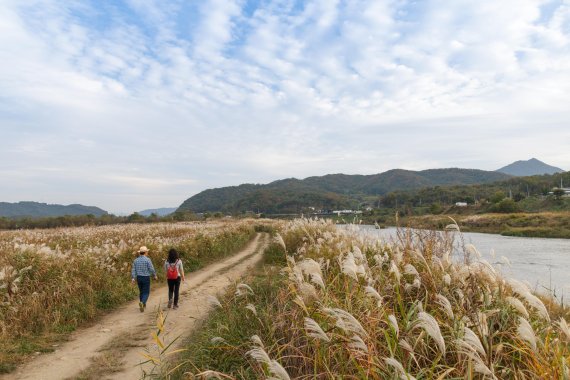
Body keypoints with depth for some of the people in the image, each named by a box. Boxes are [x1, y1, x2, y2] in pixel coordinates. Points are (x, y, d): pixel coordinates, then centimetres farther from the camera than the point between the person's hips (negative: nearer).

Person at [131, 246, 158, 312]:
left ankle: (143, 305, 28)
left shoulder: (136, 260, 3)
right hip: (146, 278, -5)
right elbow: (151, 269, -15)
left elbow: (133, 270, -3)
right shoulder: (147, 259, -14)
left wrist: (133, 278, -7)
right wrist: (155, 275, 0)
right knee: (146, 293, 1)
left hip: (138, 278, 5)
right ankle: (142, 303, -24)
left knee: (141, 291, 20)